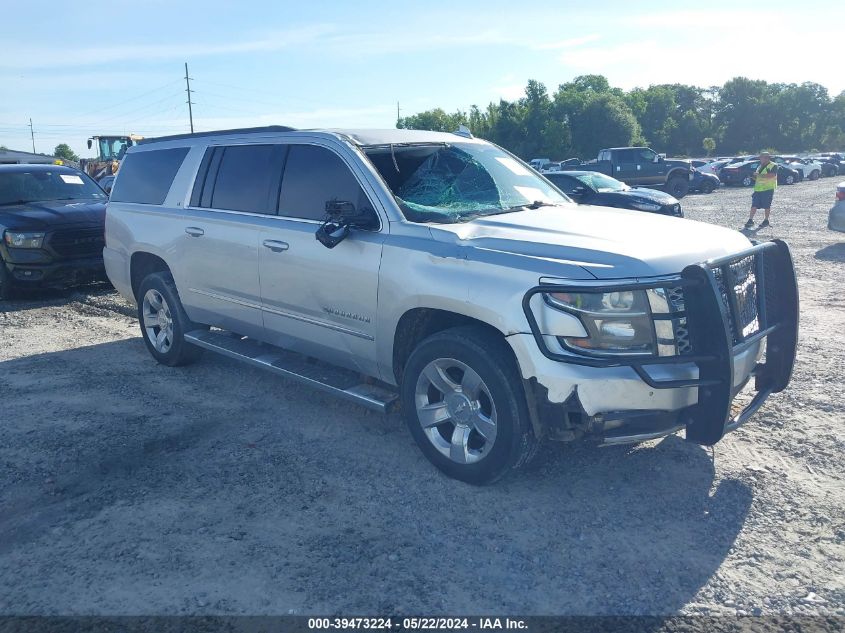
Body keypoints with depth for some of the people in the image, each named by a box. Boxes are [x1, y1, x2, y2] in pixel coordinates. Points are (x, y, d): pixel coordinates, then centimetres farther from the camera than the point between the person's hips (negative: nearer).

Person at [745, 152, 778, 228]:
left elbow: (772, 175, -20)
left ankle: (766, 221, 10)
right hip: (758, 189, 6)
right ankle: (750, 220, -1)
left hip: (768, 189, -6)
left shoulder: (773, 166, -4)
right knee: (754, 205, -1)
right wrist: (755, 177, 6)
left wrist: (759, 175, -21)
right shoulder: (760, 167, 20)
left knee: (767, 206, 0)